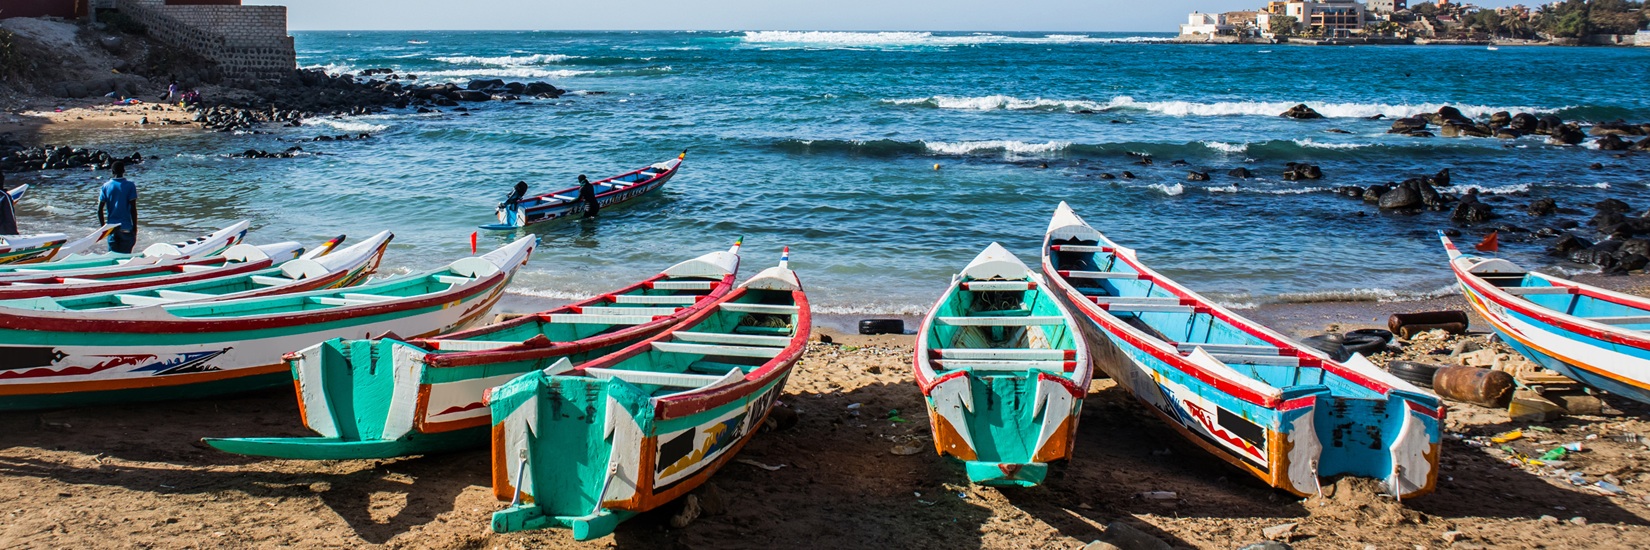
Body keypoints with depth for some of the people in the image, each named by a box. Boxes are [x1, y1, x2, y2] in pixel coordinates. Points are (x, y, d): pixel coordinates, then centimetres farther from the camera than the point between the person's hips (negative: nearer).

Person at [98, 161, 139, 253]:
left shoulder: (106, 186, 3)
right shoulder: (130, 185, -5)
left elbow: (100, 209, 1)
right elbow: (133, 209, -8)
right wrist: (135, 228, -1)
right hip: (126, 228, -3)